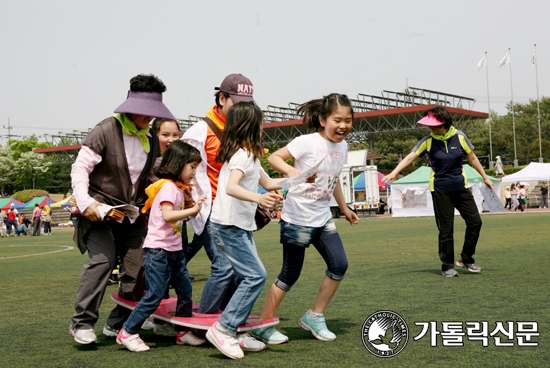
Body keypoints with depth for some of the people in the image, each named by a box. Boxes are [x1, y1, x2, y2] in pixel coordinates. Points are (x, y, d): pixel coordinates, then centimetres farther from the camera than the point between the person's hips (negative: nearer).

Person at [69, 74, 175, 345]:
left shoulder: (151, 139, 9)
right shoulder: (106, 130, -11)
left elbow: (154, 176, 21)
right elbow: (80, 168, -11)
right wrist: (85, 202, -23)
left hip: (132, 212, 6)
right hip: (99, 209, -6)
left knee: (139, 265, -1)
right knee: (102, 259, -21)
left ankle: (118, 323, 15)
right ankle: (82, 323, -10)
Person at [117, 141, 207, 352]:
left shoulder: (178, 188, 15)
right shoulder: (168, 186, -15)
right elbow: (167, 215, -28)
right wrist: (193, 210, -30)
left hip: (175, 250, 10)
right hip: (158, 249, -10)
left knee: (185, 290, 10)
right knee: (154, 295, -8)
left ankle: (183, 332, 22)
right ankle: (127, 333, 4)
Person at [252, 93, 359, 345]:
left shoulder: (342, 146, 7)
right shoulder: (307, 143, -15)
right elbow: (273, 158, -15)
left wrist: (344, 208, 28)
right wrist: (291, 170, -33)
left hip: (323, 219, 7)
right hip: (297, 218, -7)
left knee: (339, 265, 0)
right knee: (290, 274, -1)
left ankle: (314, 317, 17)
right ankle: (263, 325, 13)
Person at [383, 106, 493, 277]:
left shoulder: (459, 137, -2)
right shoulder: (428, 141, -6)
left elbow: (472, 158, 8)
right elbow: (411, 157, -9)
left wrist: (485, 177, 13)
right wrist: (395, 172, -24)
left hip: (460, 186, 3)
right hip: (440, 189, -2)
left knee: (475, 221, -1)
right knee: (446, 229, -2)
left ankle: (466, 259, 16)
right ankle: (447, 266, 10)